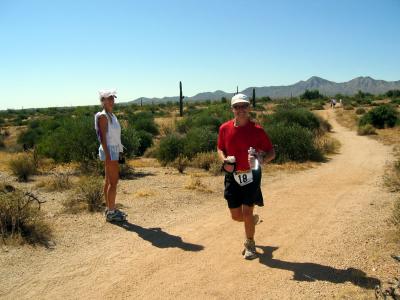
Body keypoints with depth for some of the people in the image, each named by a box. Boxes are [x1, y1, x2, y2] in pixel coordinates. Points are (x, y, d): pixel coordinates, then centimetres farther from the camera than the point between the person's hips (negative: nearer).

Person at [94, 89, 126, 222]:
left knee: (109, 181, 13)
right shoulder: (103, 116, -13)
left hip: (114, 150, 9)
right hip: (109, 150, -9)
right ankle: (111, 213, -3)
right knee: (114, 181, -8)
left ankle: (109, 208, 21)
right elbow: (103, 137, -18)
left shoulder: (111, 115, 14)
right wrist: (107, 155, -22)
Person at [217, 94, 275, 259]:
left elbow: (271, 152, -4)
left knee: (247, 212, -4)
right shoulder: (225, 128, -3)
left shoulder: (257, 130, -10)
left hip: (251, 175, -3)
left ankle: (250, 245, 21)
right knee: (236, 215, 8)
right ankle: (254, 219, 43)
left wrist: (261, 160, -25)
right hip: (232, 176, 3)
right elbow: (220, 149, 11)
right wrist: (224, 161, -9)